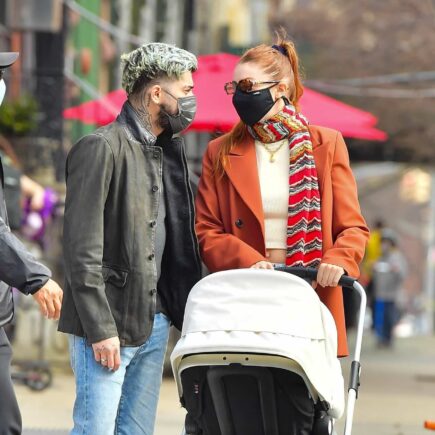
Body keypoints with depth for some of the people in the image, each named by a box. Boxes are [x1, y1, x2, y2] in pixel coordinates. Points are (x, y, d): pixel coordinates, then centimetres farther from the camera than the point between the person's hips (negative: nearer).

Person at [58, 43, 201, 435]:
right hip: (108, 324, -8)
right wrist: (100, 329, -18)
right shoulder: (102, 149, -11)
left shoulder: (170, 151, 15)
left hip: (155, 324, 8)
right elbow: (82, 250, -15)